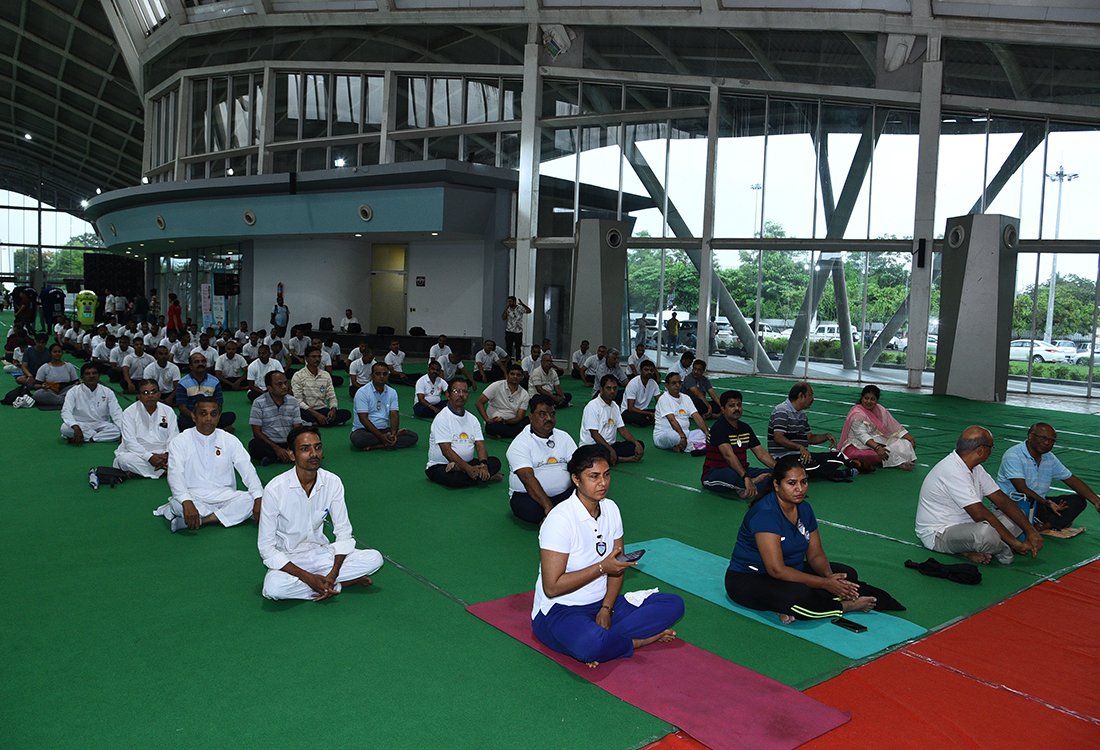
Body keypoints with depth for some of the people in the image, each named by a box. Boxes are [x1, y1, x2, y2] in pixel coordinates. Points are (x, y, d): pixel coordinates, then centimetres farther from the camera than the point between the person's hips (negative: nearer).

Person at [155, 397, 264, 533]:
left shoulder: (230, 441, 6)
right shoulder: (180, 442, 0)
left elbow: (248, 471, -2)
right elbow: (175, 475, -13)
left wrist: (259, 499, -19)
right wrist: (187, 502, -32)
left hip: (224, 496, 3)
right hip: (193, 497, -3)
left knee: (251, 500, -26)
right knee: (177, 503, -35)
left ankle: (201, 519, -28)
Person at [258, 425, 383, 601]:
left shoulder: (332, 482, -9)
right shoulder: (275, 489, -19)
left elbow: (344, 532, -4)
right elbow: (266, 547, -16)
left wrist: (333, 575, -20)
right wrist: (308, 578, -23)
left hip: (321, 553, 2)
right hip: (288, 560, -2)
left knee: (374, 559, -17)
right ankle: (344, 583, -16)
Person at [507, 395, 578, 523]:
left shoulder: (563, 437, 10)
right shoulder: (520, 443, -9)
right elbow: (528, 478, -22)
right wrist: (547, 506, -34)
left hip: (564, 493, 4)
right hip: (527, 495, -4)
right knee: (531, 510, -37)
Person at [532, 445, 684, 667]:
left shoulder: (610, 509, 3)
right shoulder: (560, 519, -19)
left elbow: (617, 566, 6)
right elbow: (552, 587, -20)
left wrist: (606, 609, -9)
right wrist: (601, 567, -20)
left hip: (601, 603, 7)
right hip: (559, 610, -7)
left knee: (674, 604, -9)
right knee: (589, 644, -40)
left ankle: (603, 639, -18)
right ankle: (638, 640, -10)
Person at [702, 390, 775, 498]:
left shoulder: (745, 428, 9)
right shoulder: (718, 428, -16)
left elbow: (762, 454, 6)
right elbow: (729, 455, -30)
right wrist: (746, 477, -42)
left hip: (741, 471, 8)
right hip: (714, 476, -8)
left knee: (772, 474, -13)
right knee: (732, 475, -41)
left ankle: (749, 493, -34)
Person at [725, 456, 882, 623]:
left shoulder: (804, 508, 1)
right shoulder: (765, 513, -25)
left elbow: (816, 554, 4)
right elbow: (777, 570, -30)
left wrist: (829, 576, -19)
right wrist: (824, 584, -27)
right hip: (748, 579, -9)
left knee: (847, 575, -2)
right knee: (799, 594, -38)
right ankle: (844, 606, -8)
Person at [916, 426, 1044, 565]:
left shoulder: (975, 468, 6)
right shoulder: (953, 471, -26)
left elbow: (1001, 499, 5)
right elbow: (980, 514, -28)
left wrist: (1031, 531, -4)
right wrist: (1014, 542, -22)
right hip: (938, 534, -10)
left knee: (1016, 516, 6)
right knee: (985, 532, -38)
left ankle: (971, 549, -6)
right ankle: (1006, 552, -4)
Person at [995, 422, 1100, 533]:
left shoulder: (1050, 458, 9)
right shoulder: (1013, 456, -16)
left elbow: (1072, 481, 12)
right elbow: (1022, 489, -23)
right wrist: (1047, 503, -30)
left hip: (1039, 503, 8)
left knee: (1078, 501, -6)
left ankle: (1039, 528, -23)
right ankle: (1054, 522, -8)